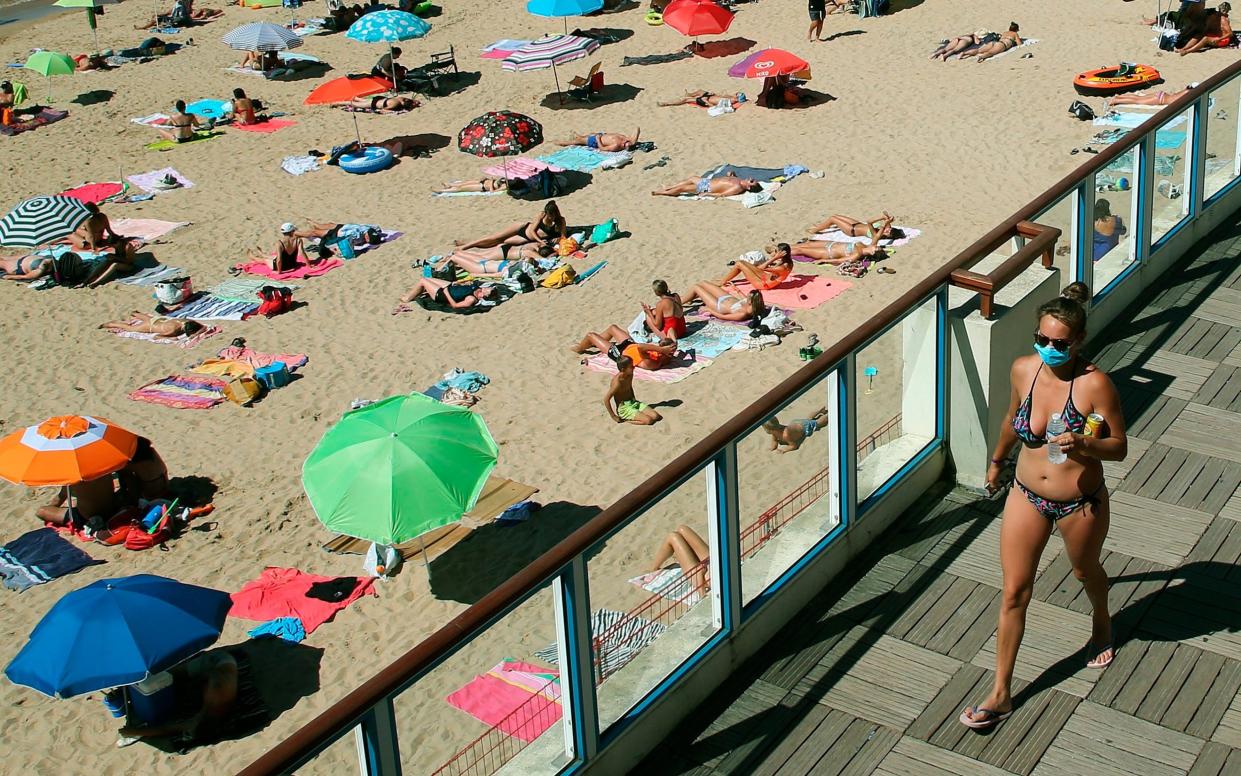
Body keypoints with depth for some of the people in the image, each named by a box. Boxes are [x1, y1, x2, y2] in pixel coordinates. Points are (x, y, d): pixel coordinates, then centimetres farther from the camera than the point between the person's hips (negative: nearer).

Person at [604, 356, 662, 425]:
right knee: (648, 420, -21)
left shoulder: (630, 375, 2)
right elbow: (606, 399, -24)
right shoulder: (617, 381, -24)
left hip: (634, 403, 8)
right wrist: (613, 417, -18)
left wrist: (634, 400, 17)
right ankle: (624, 420, -7)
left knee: (655, 416, -7)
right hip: (624, 408, -8)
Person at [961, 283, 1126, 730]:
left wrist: (1082, 445, -35)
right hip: (1027, 496, 3)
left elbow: (1119, 447, -15)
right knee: (1013, 594, 5)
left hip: (1080, 503, -3)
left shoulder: (1094, 384, -23)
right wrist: (997, 460, 24)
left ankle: (1101, 622, 62)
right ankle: (1001, 694, 16)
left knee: (1085, 571, 26)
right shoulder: (1023, 369, -10)